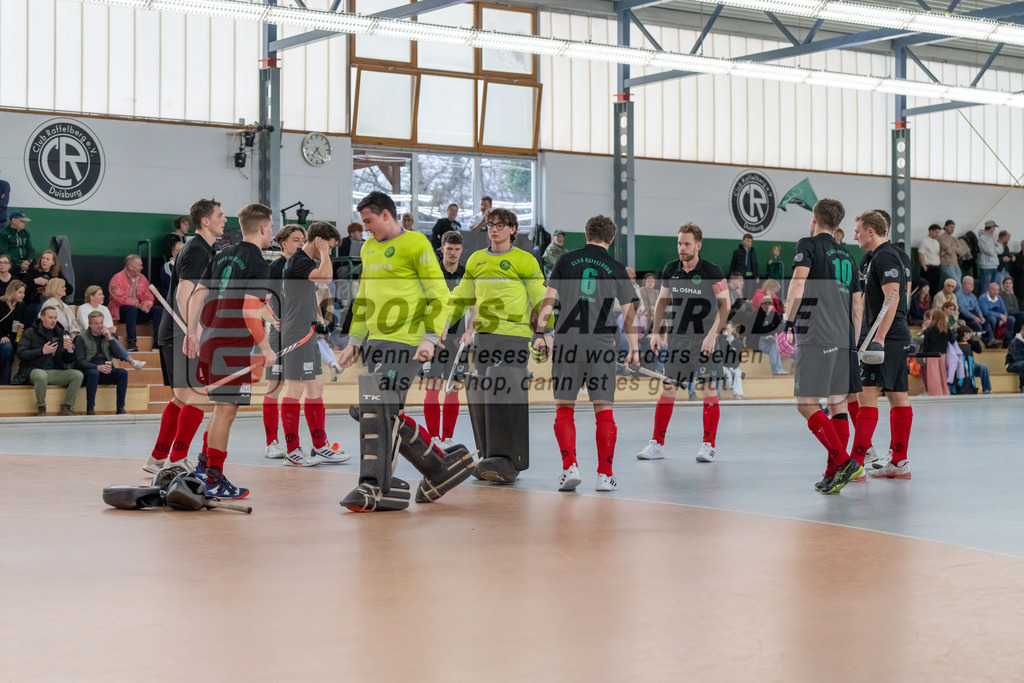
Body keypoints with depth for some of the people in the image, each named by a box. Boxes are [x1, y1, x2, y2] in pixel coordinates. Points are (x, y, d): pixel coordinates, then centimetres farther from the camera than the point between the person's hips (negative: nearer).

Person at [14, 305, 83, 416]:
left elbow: (68, 361, 13)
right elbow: (21, 354, -8)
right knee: (41, 375, -40)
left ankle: (67, 407, -10)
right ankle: (41, 408, -19)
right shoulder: (31, 333, 4)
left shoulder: (60, 333, 15)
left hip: (56, 372, 4)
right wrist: (42, 351, -16)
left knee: (78, 375, -19)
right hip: (35, 370, -4)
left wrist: (70, 350, -10)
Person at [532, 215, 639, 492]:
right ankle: (605, 474, 4)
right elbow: (629, 312, 6)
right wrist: (634, 349, 10)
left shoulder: (566, 260, 8)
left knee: (564, 408, 7)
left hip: (567, 341, 0)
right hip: (601, 343, 0)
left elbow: (549, 298, 3)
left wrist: (540, 334, 6)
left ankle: (570, 466, -6)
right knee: (604, 410, 5)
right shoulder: (616, 269, 8)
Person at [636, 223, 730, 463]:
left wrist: (712, 335, -18)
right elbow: (663, 300, 17)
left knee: (708, 389, -5)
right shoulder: (670, 270, 4)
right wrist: (656, 332, 11)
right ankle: (657, 444, 12)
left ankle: (709, 445, 3)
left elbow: (724, 305, -9)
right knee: (667, 389, 5)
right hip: (675, 337, 4)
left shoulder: (712, 272, -9)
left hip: (704, 338, -4)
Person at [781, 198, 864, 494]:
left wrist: (789, 320, -7)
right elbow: (858, 306, 21)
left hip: (816, 337, -7)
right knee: (837, 405, 8)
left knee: (807, 406, -6)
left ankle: (843, 461, -18)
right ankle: (833, 475, 8)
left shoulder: (809, 244, 1)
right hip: (843, 340, 7)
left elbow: (798, 282, -15)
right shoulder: (847, 255, 21)